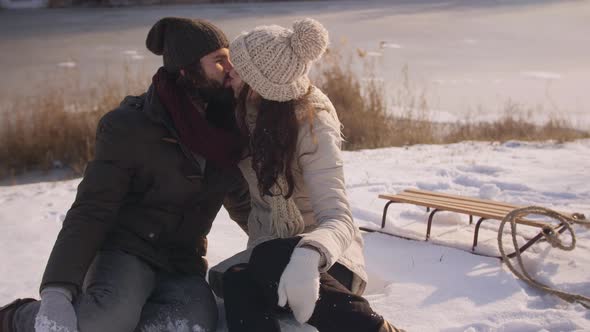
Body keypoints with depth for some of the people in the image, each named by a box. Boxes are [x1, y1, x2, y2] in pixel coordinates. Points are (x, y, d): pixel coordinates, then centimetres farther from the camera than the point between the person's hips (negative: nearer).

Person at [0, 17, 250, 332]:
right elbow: (91, 212, -17)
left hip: (182, 263, 4)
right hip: (125, 249, -4)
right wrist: (57, 292, -29)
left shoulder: (225, 125, 3)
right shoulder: (130, 127, -13)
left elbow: (240, 200, 19)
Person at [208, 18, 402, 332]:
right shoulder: (250, 109, -2)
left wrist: (308, 256, -54)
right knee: (236, 283, -32)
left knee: (271, 260, -40)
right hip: (267, 250, 5)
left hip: (322, 257, -5)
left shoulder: (313, 126, -21)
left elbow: (339, 220, -32)